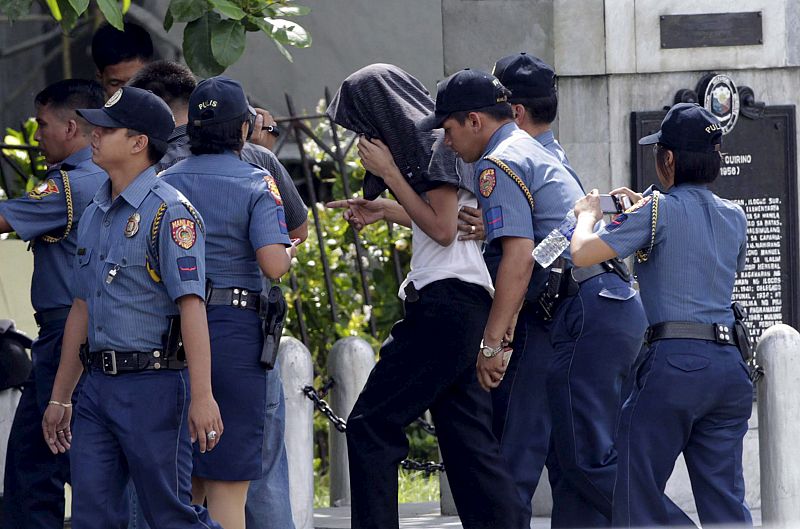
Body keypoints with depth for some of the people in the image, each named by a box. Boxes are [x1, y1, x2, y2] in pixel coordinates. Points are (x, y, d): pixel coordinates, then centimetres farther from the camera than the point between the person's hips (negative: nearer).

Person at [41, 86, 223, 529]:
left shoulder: (170, 212, -10)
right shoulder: (94, 215, 16)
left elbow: (191, 305, -18)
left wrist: (202, 396, -25)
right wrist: (59, 397, 21)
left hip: (154, 387, -8)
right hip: (99, 387, 8)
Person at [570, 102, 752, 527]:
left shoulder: (659, 212, -5)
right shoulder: (734, 217, 14)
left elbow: (583, 253, -12)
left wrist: (587, 215, 12)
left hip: (675, 361, -6)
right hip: (730, 364, 6)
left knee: (637, 492, 1)